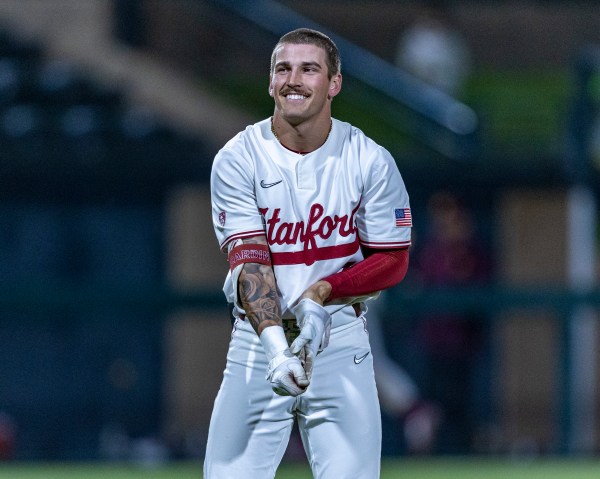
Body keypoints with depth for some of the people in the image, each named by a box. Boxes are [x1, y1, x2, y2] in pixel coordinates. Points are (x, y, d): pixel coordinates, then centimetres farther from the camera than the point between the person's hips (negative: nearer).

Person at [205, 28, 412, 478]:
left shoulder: (371, 161, -4)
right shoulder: (237, 160, -7)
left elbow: (393, 262, 1)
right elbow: (248, 259, -15)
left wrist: (322, 293, -16)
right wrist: (275, 344, -30)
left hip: (341, 339, 0)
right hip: (259, 336, 0)